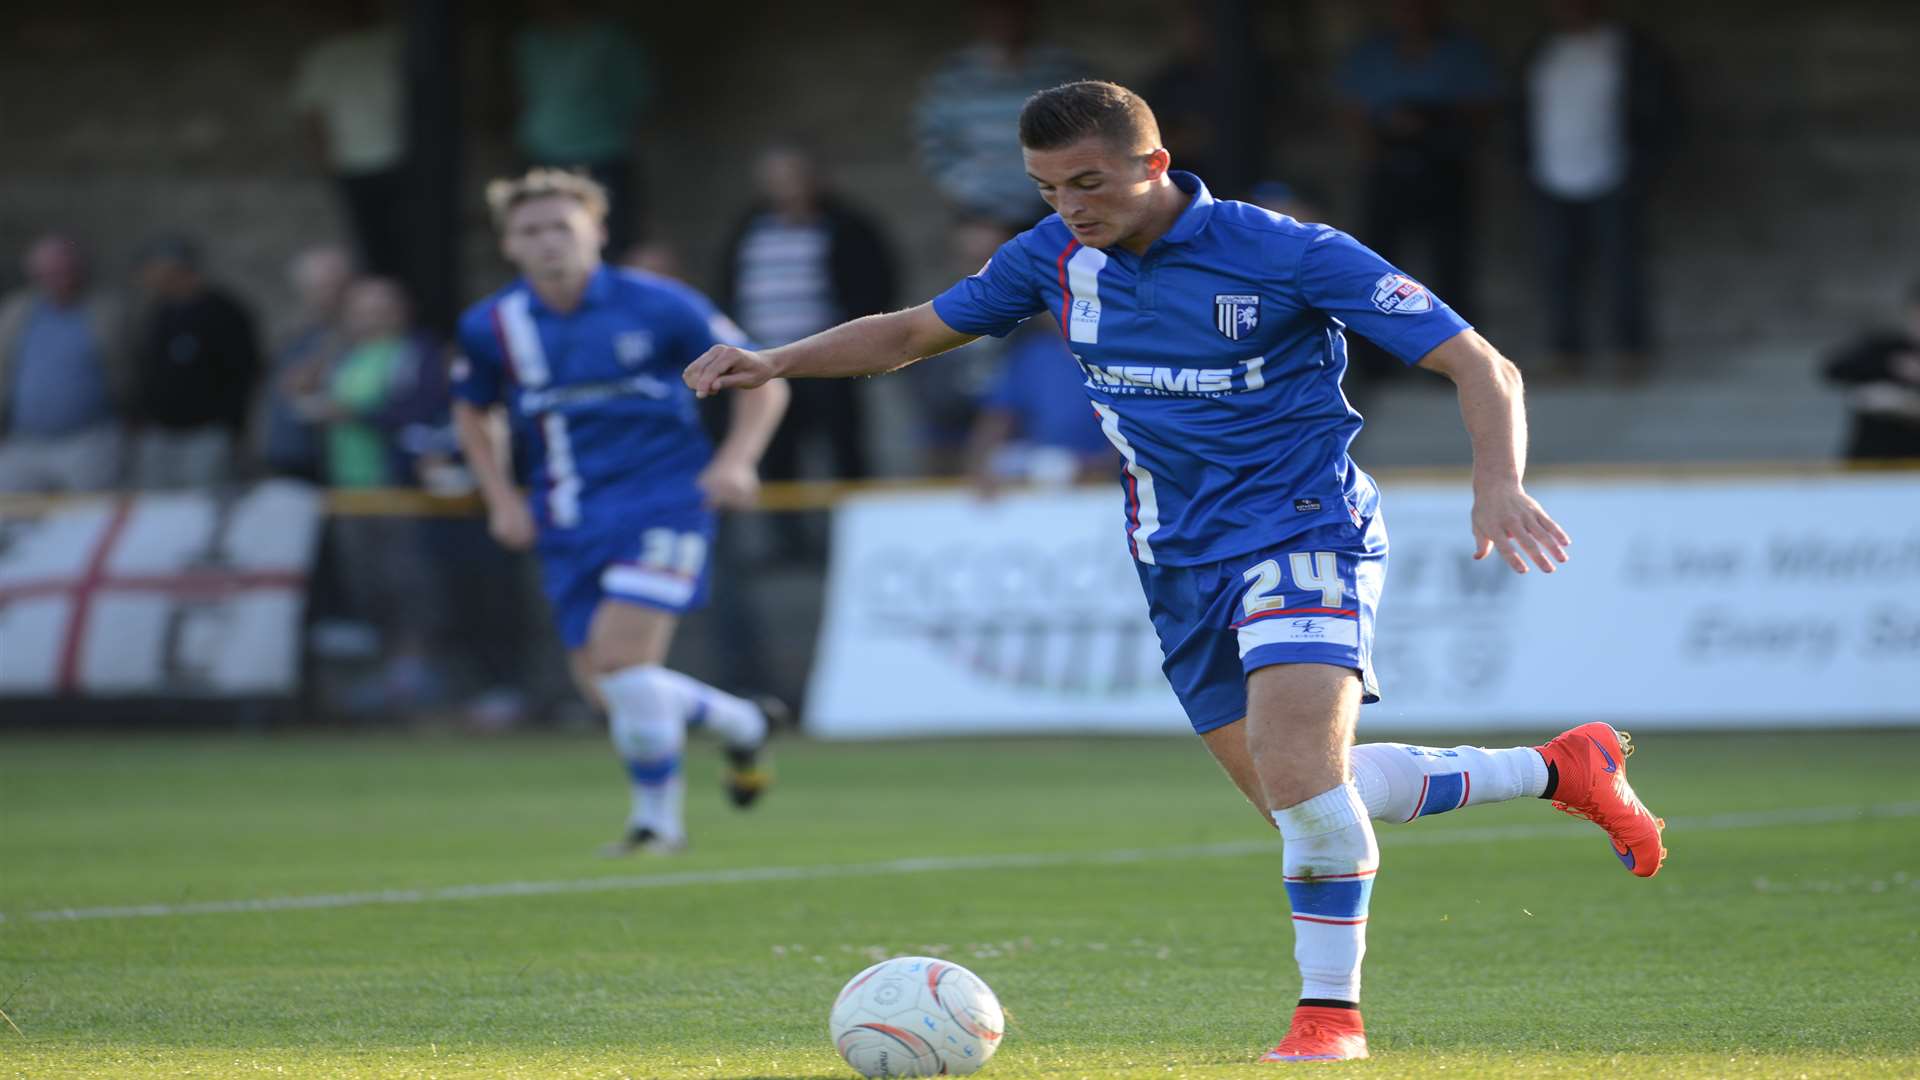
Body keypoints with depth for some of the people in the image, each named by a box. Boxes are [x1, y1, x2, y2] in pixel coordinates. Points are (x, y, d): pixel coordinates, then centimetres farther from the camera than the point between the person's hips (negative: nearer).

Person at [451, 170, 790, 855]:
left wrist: (735, 461, -15)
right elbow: (470, 411, 20)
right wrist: (502, 500, 7)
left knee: (620, 651, -21)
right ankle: (740, 725, 30)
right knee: (608, 692, 2)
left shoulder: (657, 306, -9)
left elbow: (764, 380, 0)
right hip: (568, 516, 5)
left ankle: (657, 816, -4)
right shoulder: (491, 328, 0)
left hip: (660, 497, -5)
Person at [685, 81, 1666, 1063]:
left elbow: (1483, 368, -16)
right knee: (1296, 797, 10)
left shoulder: (1289, 254, -16)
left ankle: (1330, 1011, -9)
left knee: (1298, 769, -26)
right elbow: (914, 332, 14)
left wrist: (1498, 485, -34)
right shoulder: (1057, 257, 0)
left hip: (1303, 531, -7)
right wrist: (774, 363, -1)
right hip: (1182, 565, 7)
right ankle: (1561, 770, 27)